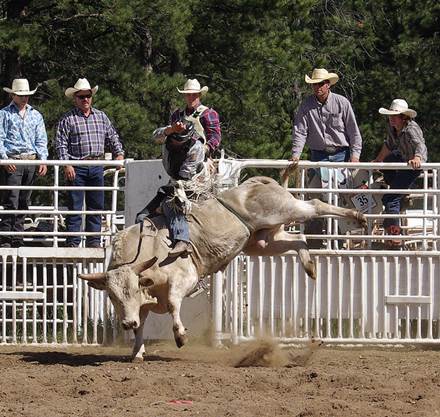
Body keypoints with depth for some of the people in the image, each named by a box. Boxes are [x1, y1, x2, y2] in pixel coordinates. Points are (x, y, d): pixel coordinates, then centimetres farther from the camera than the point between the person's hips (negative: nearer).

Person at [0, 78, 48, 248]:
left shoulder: (36, 115, 18)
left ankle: (17, 239, 10)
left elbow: (41, 140, 15)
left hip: (31, 161, 5)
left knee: (24, 202, 6)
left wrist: (43, 160, 2)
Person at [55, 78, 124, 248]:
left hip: (97, 167, 4)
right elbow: (61, 144, -4)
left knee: (96, 205, 6)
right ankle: (73, 242, -2)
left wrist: (119, 154, 4)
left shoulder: (101, 116, 13)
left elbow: (112, 137, 19)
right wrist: (66, 165, -13)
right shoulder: (67, 119, 0)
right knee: (75, 206, -3)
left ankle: (94, 240, 12)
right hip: (77, 168, -4)